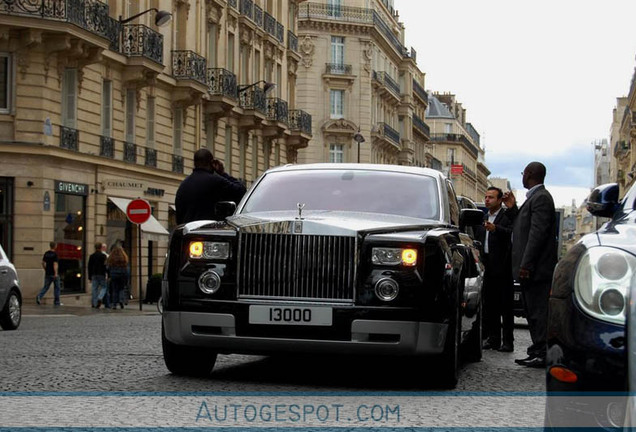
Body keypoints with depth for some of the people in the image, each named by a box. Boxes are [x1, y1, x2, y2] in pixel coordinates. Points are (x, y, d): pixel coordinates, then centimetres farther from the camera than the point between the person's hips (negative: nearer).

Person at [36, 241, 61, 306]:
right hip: (54, 273, -5)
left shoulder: (46, 253, 7)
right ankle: (56, 302, 11)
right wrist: (56, 273, -21)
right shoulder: (55, 254, -12)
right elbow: (55, 264, -19)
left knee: (46, 287, 7)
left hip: (47, 274, 5)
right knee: (56, 288, 7)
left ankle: (39, 296, -16)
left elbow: (43, 263, 12)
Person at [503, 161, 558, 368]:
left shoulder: (541, 197, -13)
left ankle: (541, 355, -5)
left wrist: (526, 265, -23)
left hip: (536, 268, -10)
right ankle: (537, 353, 18)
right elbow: (523, 227, 21)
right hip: (532, 269, 10)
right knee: (534, 312, 13)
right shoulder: (534, 197, 19)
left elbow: (538, 232, -21)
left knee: (538, 312, -8)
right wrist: (513, 209, 11)